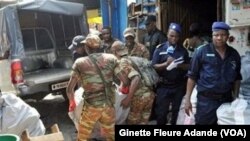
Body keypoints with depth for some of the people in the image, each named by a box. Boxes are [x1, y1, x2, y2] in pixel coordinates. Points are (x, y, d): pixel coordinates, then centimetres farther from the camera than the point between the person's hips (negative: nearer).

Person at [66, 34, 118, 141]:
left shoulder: (80, 63, -4)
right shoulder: (111, 58, 0)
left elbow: (70, 89, -2)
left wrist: (72, 102, 15)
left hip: (91, 106, -2)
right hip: (109, 105, 3)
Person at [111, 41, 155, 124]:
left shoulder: (122, 63, -10)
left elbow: (136, 78, -24)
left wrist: (128, 98, -23)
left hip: (139, 97, -7)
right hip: (149, 94, 7)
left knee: (131, 122, 12)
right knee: (143, 122, 19)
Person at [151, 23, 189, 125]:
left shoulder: (183, 50, 6)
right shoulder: (160, 49, 0)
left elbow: (188, 67, 7)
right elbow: (154, 67, -5)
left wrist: (180, 65, -14)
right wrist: (166, 64, -20)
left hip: (179, 86, 2)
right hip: (163, 86, -2)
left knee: (177, 112, 12)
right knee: (161, 112, 4)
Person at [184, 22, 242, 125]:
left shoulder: (234, 54, 5)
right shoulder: (202, 52, -6)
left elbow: (237, 78, 16)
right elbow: (192, 76, -5)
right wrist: (187, 99, -8)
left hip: (227, 100, 4)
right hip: (206, 100, -4)